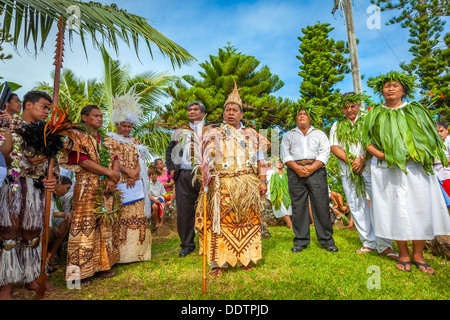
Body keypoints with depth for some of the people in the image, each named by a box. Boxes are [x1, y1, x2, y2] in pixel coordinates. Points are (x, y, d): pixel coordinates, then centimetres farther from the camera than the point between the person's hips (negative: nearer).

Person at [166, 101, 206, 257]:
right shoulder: (181, 131, 18)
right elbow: (169, 150, 23)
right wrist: (171, 168, 10)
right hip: (183, 176, 3)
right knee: (184, 211, 5)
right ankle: (187, 244, 20)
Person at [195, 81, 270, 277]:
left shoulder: (252, 134, 16)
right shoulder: (213, 134, 11)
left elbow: (260, 160, 14)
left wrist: (263, 181, 3)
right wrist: (204, 178, -18)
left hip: (247, 186, 2)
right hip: (222, 186, -2)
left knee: (248, 222, 5)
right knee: (221, 222, -4)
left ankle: (246, 259, 19)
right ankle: (218, 263, 5)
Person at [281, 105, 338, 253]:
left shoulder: (320, 134, 20)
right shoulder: (288, 135, 21)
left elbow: (325, 153, 6)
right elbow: (285, 154, 7)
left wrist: (311, 168, -11)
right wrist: (297, 168, -10)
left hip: (316, 170, 0)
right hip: (295, 172, 1)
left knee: (321, 206, -3)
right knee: (298, 207, -1)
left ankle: (327, 240, 8)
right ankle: (300, 241, 7)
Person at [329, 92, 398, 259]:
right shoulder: (337, 126, 15)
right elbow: (334, 147, 4)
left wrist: (362, 159, -17)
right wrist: (350, 160, -9)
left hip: (370, 169, -2)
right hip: (347, 172, 3)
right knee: (356, 207, 5)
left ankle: (384, 245, 1)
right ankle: (369, 243, 16)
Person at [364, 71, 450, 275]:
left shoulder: (415, 110, 13)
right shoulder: (375, 114, 11)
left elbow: (431, 137, 11)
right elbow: (368, 142, 5)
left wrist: (416, 153, -8)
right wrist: (383, 155, -12)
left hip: (415, 168, 1)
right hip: (386, 170, -1)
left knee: (420, 209, 1)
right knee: (396, 210, 1)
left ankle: (418, 255, 15)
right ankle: (403, 255, 14)